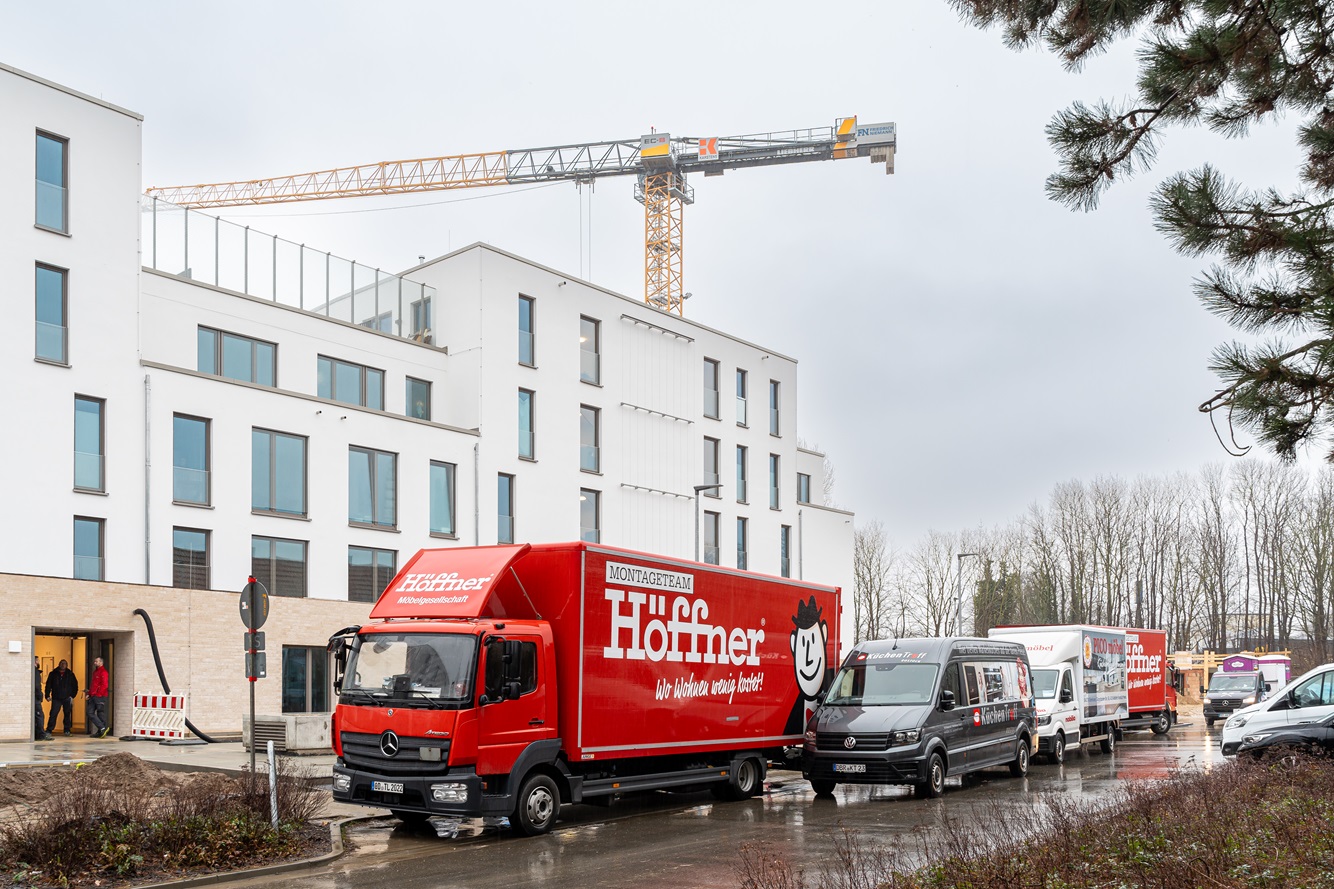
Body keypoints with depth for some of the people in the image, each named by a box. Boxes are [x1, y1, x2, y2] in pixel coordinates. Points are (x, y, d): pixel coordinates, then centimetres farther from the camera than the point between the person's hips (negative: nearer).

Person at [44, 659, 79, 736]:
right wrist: (47, 695, 0)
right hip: (56, 698, -1)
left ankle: (67, 730, 14)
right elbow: (48, 685, 9)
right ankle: (49, 730, -3)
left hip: (67, 698, 1)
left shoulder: (70, 674, 8)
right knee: (53, 714, -8)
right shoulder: (53, 674, 8)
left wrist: (72, 695, 1)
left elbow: (75, 686, 11)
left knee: (67, 714, 5)